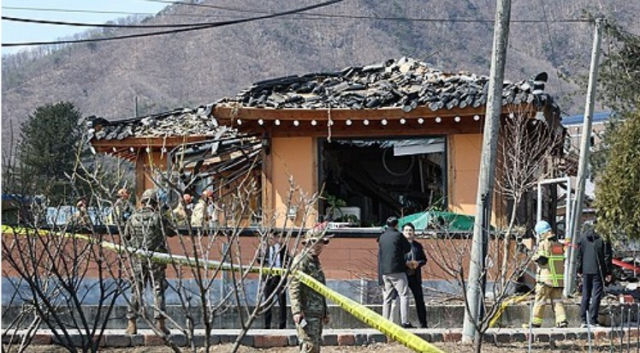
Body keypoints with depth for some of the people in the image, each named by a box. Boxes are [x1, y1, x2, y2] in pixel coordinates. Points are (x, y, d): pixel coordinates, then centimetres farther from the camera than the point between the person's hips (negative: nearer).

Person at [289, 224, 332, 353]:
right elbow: (294, 287, -18)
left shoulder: (315, 261, 20)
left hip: (317, 313, 10)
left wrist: (324, 312, 27)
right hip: (307, 313, -10)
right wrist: (297, 311, -26)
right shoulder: (301, 260, -11)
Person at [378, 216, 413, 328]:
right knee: (403, 295, -5)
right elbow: (408, 248, 3)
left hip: (385, 272, 6)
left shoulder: (382, 237, 12)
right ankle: (405, 322, -14)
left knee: (387, 297, 10)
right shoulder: (398, 235, -6)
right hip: (397, 270, -6)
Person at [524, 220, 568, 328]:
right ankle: (562, 320, -6)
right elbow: (562, 260, 16)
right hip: (559, 278, 6)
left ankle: (536, 322, 5)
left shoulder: (543, 244, -10)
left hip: (546, 277, -6)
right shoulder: (559, 245, 12)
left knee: (540, 301, 2)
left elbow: (541, 259, -15)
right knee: (557, 301, 8)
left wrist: (535, 258, 4)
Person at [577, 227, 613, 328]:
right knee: (596, 296, -2)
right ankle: (592, 320, -6)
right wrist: (608, 272, -2)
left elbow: (579, 255, 10)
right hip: (598, 271, -5)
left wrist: (579, 270, 17)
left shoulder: (584, 238, 6)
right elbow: (607, 257, -8)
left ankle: (584, 320, 11)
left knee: (585, 295, 12)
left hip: (586, 271, 5)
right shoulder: (604, 239, -10)